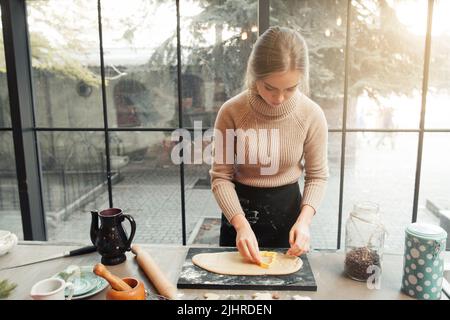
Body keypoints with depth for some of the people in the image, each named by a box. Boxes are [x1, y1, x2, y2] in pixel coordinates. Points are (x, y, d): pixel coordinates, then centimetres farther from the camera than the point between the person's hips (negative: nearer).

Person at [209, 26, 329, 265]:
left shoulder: (312, 114, -16)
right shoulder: (231, 112, -19)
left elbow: (317, 175, -5)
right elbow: (221, 177, -13)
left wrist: (304, 220, -20)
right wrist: (241, 224, -24)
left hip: (288, 207, 1)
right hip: (240, 209, 0)